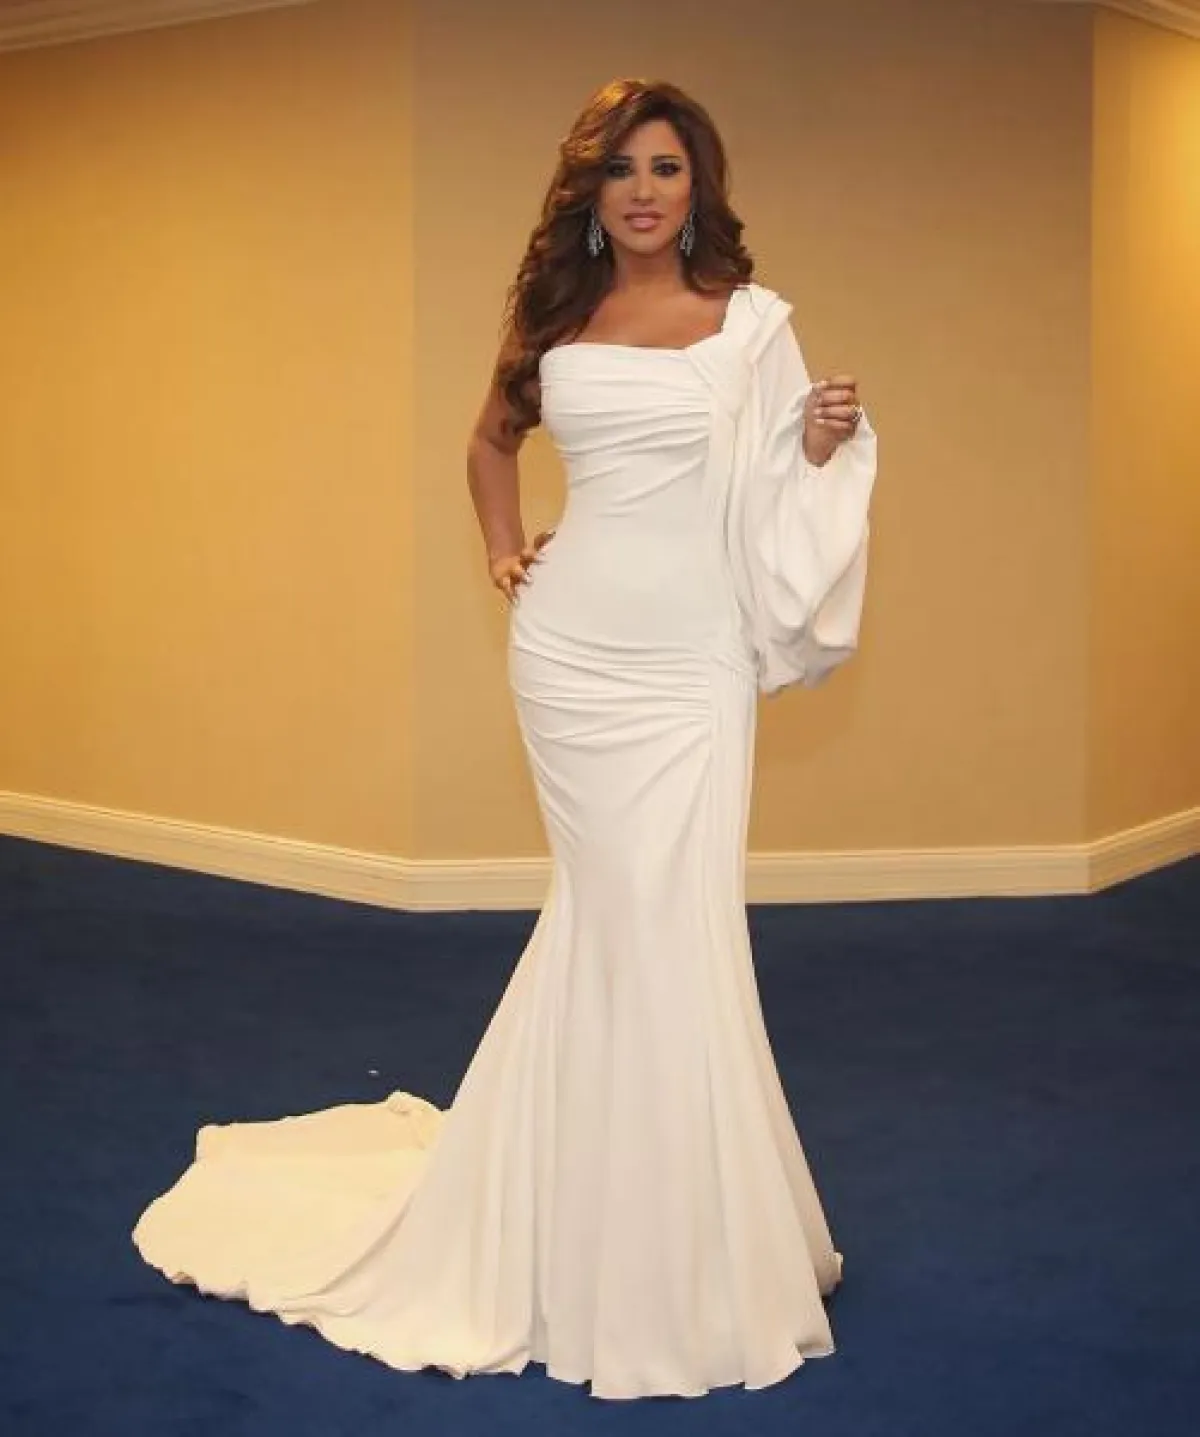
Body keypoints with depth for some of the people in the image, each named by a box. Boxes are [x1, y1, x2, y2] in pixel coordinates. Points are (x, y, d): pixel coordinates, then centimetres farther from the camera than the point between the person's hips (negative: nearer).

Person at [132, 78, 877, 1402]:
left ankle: (691, 1244, 18)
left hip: (690, 662, -1)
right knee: (621, 919, 5)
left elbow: (772, 496, 4)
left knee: (663, 924, -2)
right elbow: (490, 440, 25)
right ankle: (645, 1251, 19)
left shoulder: (754, 321, 2)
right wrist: (502, 554, 12)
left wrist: (828, 446, -16)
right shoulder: (554, 318, 8)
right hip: (568, 649, 2)